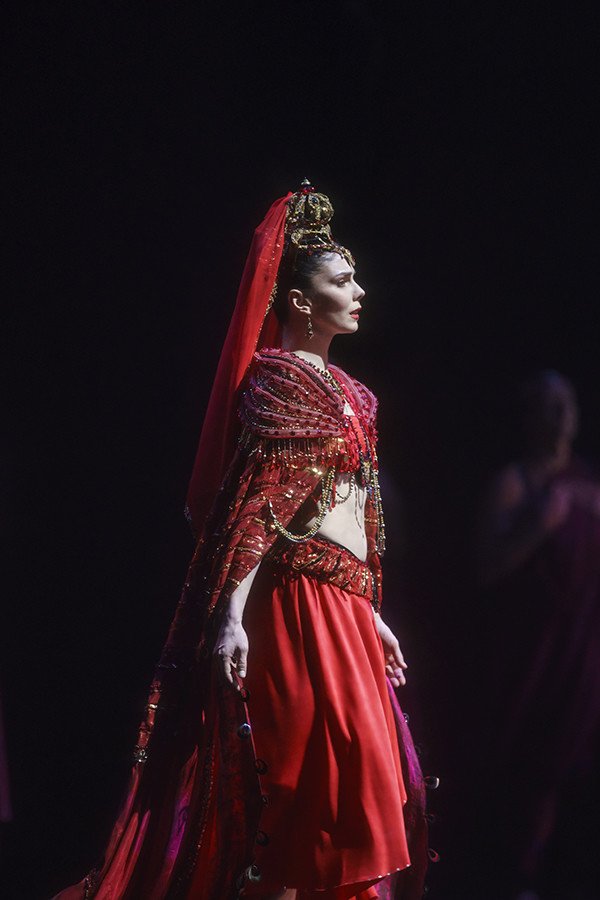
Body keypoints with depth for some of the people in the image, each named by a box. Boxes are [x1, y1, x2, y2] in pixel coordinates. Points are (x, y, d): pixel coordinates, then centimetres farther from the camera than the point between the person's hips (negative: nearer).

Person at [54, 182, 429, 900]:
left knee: (354, 781, 8)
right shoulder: (277, 376, -7)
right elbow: (257, 503, -16)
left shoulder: (342, 389, 18)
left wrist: (370, 616, 21)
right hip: (300, 603, -9)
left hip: (345, 606, 9)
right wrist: (232, 613, -24)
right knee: (313, 784, -10)